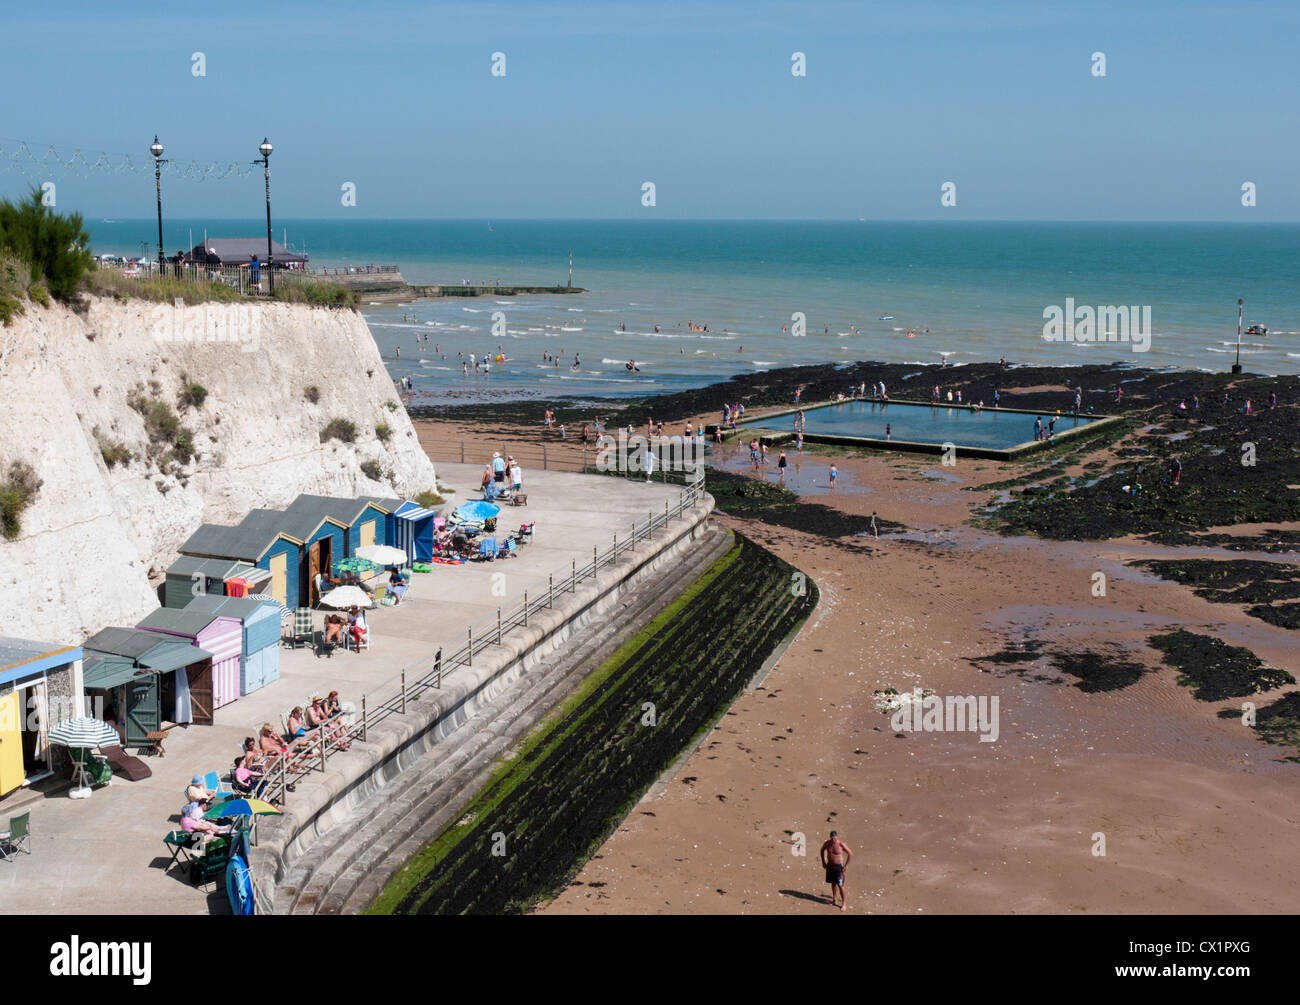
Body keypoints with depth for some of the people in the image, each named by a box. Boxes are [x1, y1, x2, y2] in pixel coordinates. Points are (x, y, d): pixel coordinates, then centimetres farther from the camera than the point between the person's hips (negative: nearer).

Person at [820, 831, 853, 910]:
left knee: (840, 885, -4)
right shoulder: (828, 843, -6)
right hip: (830, 865, 5)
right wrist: (823, 861, 12)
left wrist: (846, 865, -12)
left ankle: (844, 903, 7)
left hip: (838, 866, -5)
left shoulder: (841, 844, -20)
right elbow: (822, 849, 15)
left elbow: (850, 853, -13)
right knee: (833, 883, 16)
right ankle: (833, 900, 31)